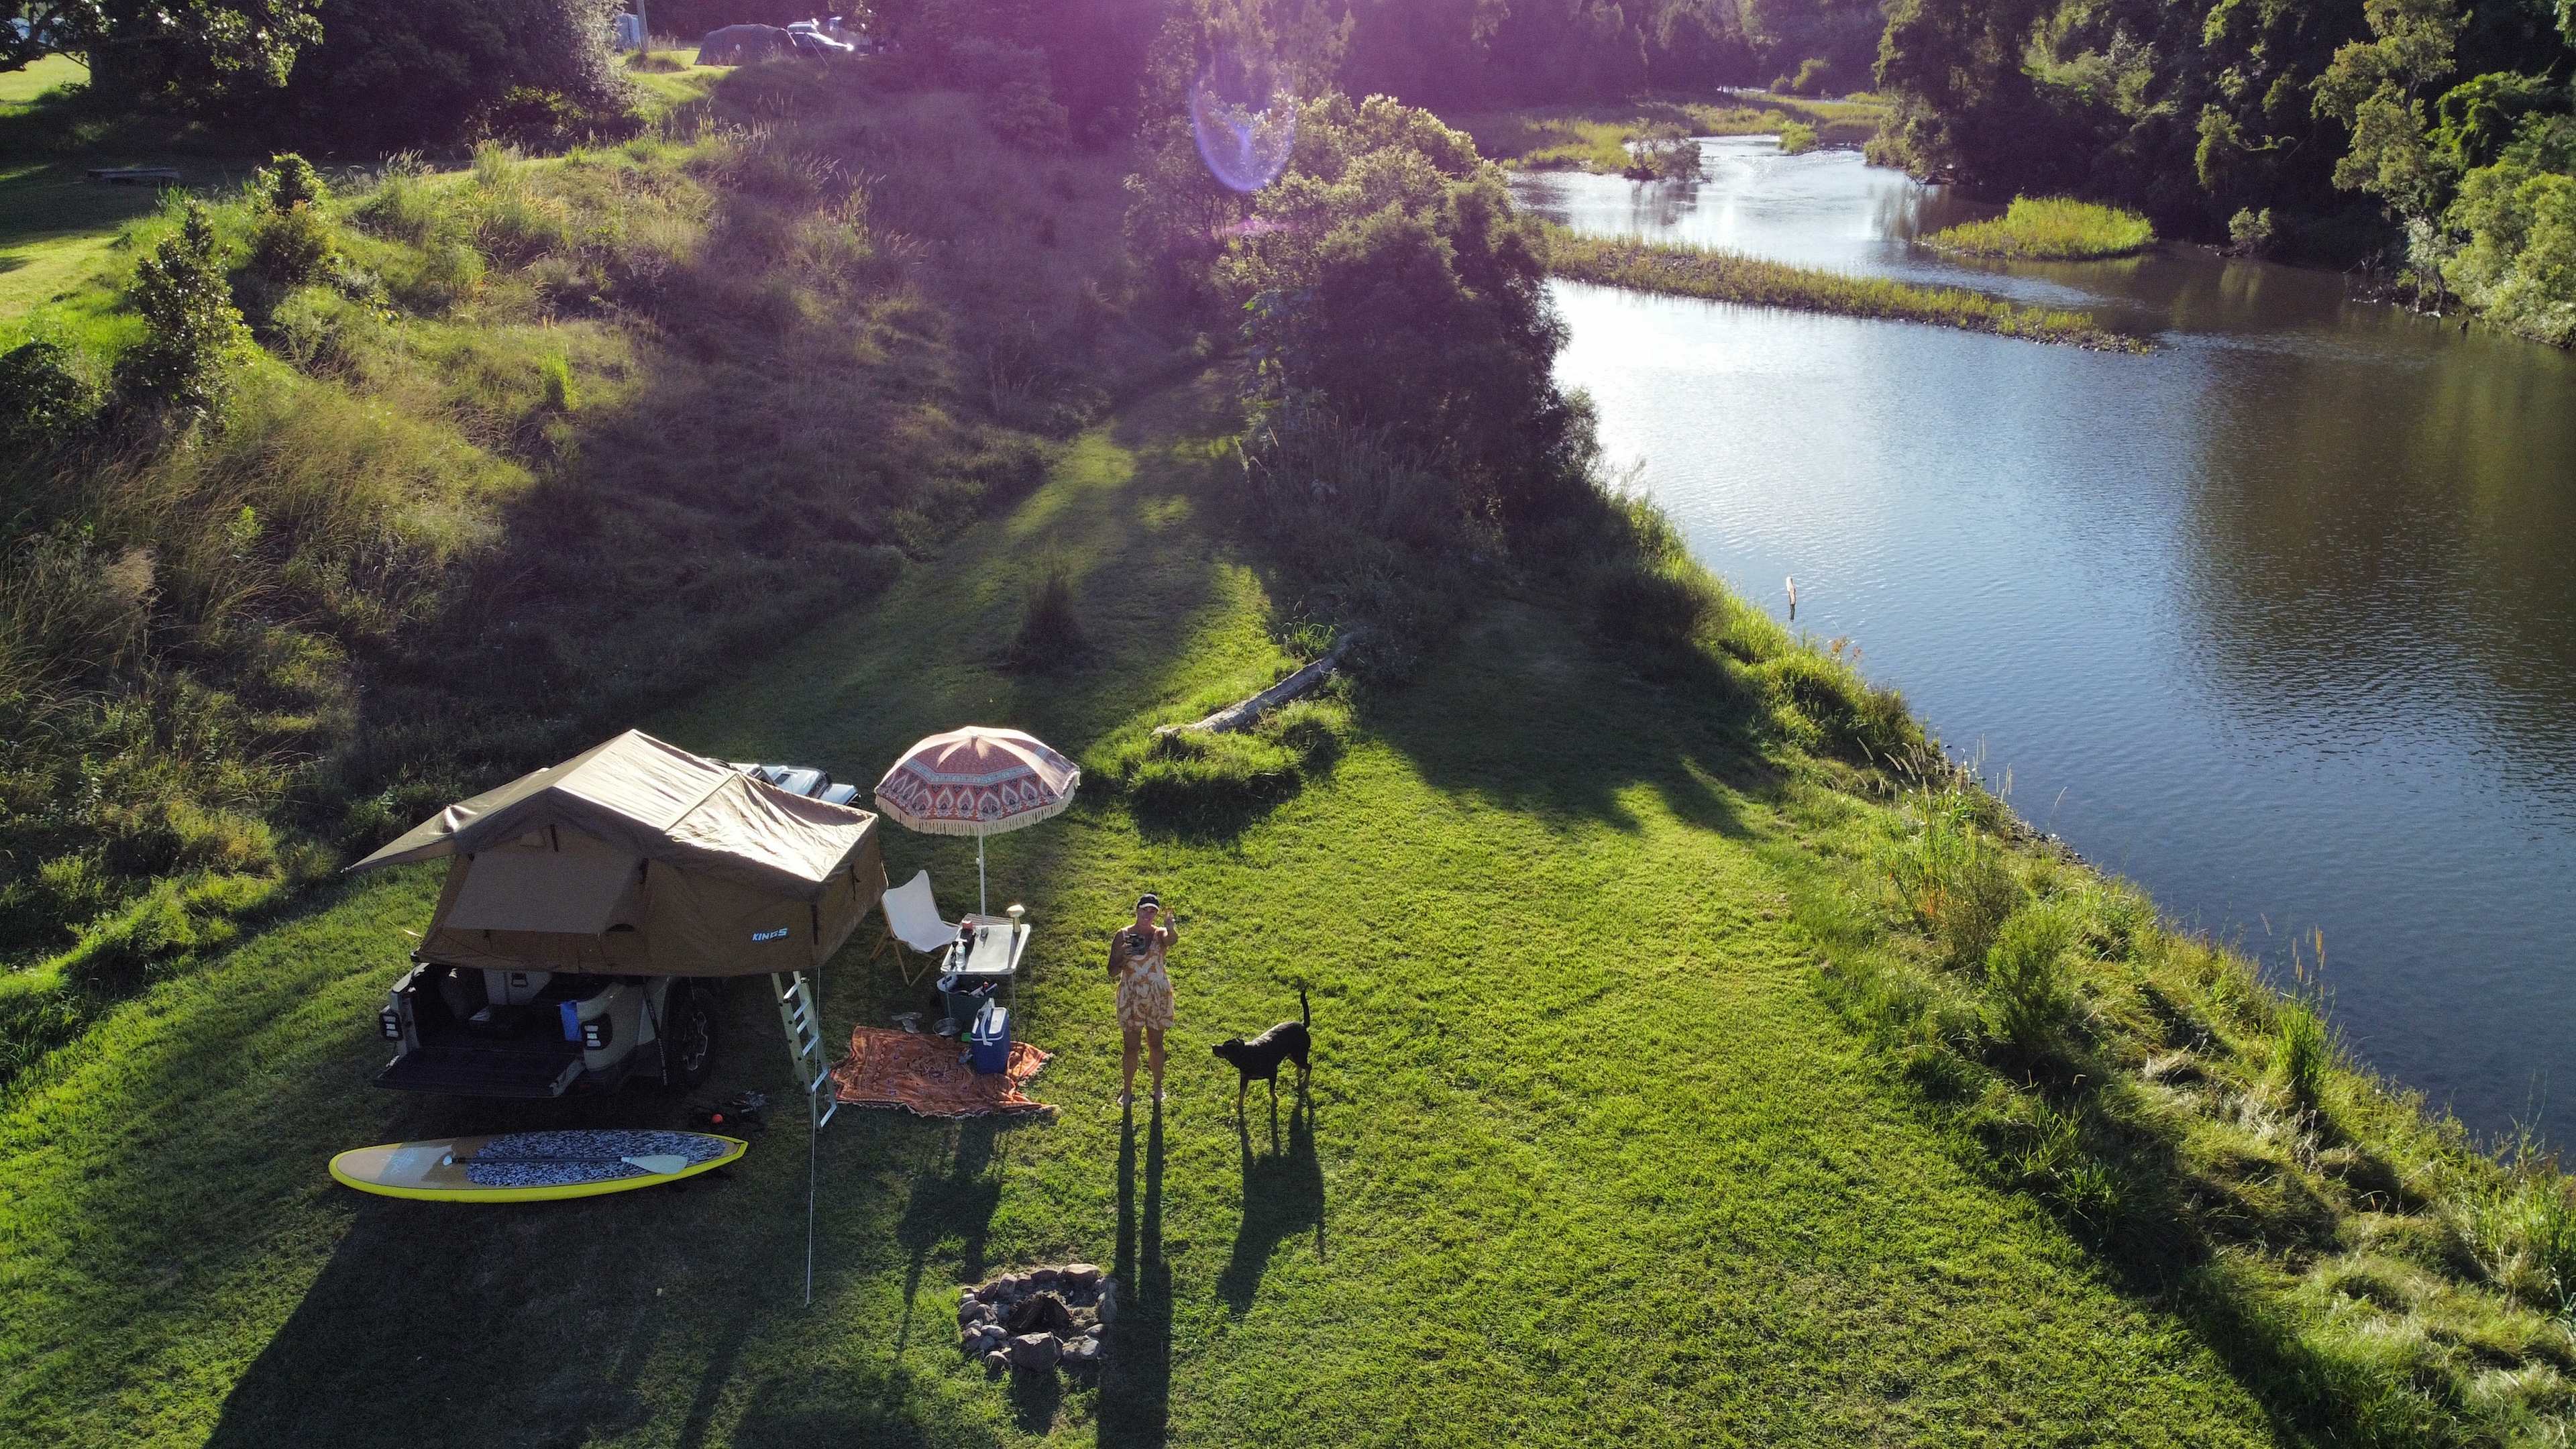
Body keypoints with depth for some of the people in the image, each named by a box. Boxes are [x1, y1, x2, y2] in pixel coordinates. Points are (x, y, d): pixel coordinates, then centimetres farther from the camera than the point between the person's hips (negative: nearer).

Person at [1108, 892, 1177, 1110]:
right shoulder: (1122, 935, -8)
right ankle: (1128, 1091, 26)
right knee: (1131, 1047, 9)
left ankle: (1158, 1086, 34)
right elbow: (1112, 973, -6)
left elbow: (1173, 939, -37)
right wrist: (1123, 957, -27)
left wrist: (1170, 927, -61)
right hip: (1131, 997, 0)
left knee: (1155, 1044, 14)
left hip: (1158, 996, 0)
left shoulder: (1160, 934, -9)